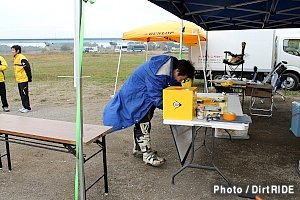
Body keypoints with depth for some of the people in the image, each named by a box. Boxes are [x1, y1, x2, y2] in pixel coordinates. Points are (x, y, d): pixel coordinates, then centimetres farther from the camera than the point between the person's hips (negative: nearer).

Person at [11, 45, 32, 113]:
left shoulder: (22, 58, -17)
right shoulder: (15, 58, 13)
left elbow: (28, 68, -19)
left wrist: (29, 78, -16)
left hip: (23, 80, -10)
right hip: (19, 80, 10)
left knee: (24, 94, -5)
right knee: (21, 94, 14)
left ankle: (27, 108, 3)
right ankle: (25, 106, 23)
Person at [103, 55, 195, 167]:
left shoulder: (171, 64, -6)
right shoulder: (158, 74, -35)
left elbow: (175, 85, 7)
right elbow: (157, 99, -28)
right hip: (135, 96, -10)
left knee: (141, 123, 17)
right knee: (143, 124, -8)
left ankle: (138, 148, 31)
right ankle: (147, 155, 1)